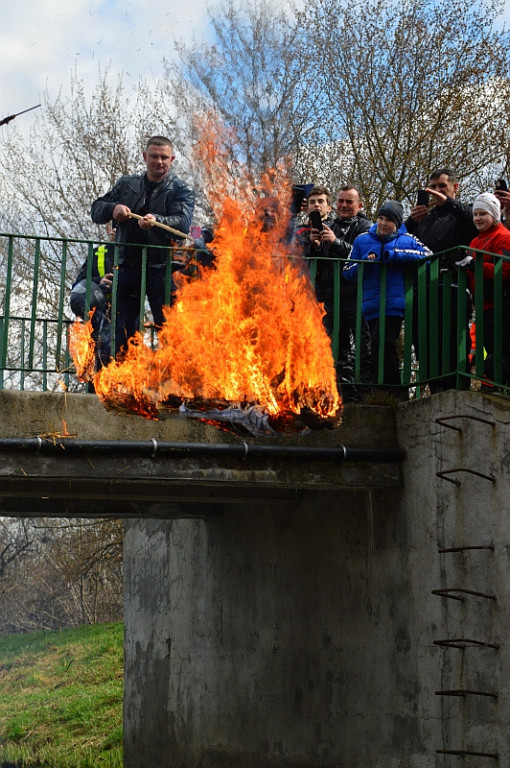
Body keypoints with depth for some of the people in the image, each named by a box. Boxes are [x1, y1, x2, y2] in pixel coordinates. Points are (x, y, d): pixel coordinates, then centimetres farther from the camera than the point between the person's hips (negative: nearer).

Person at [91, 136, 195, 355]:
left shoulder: (180, 190, 4)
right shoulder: (126, 184, 16)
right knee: (123, 331, 6)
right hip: (128, 269, 4)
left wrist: (157, 221, -32)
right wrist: (112, 209, -9)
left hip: (162, 270, -4)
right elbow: (96, 210, 14)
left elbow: (183, 222, -13)